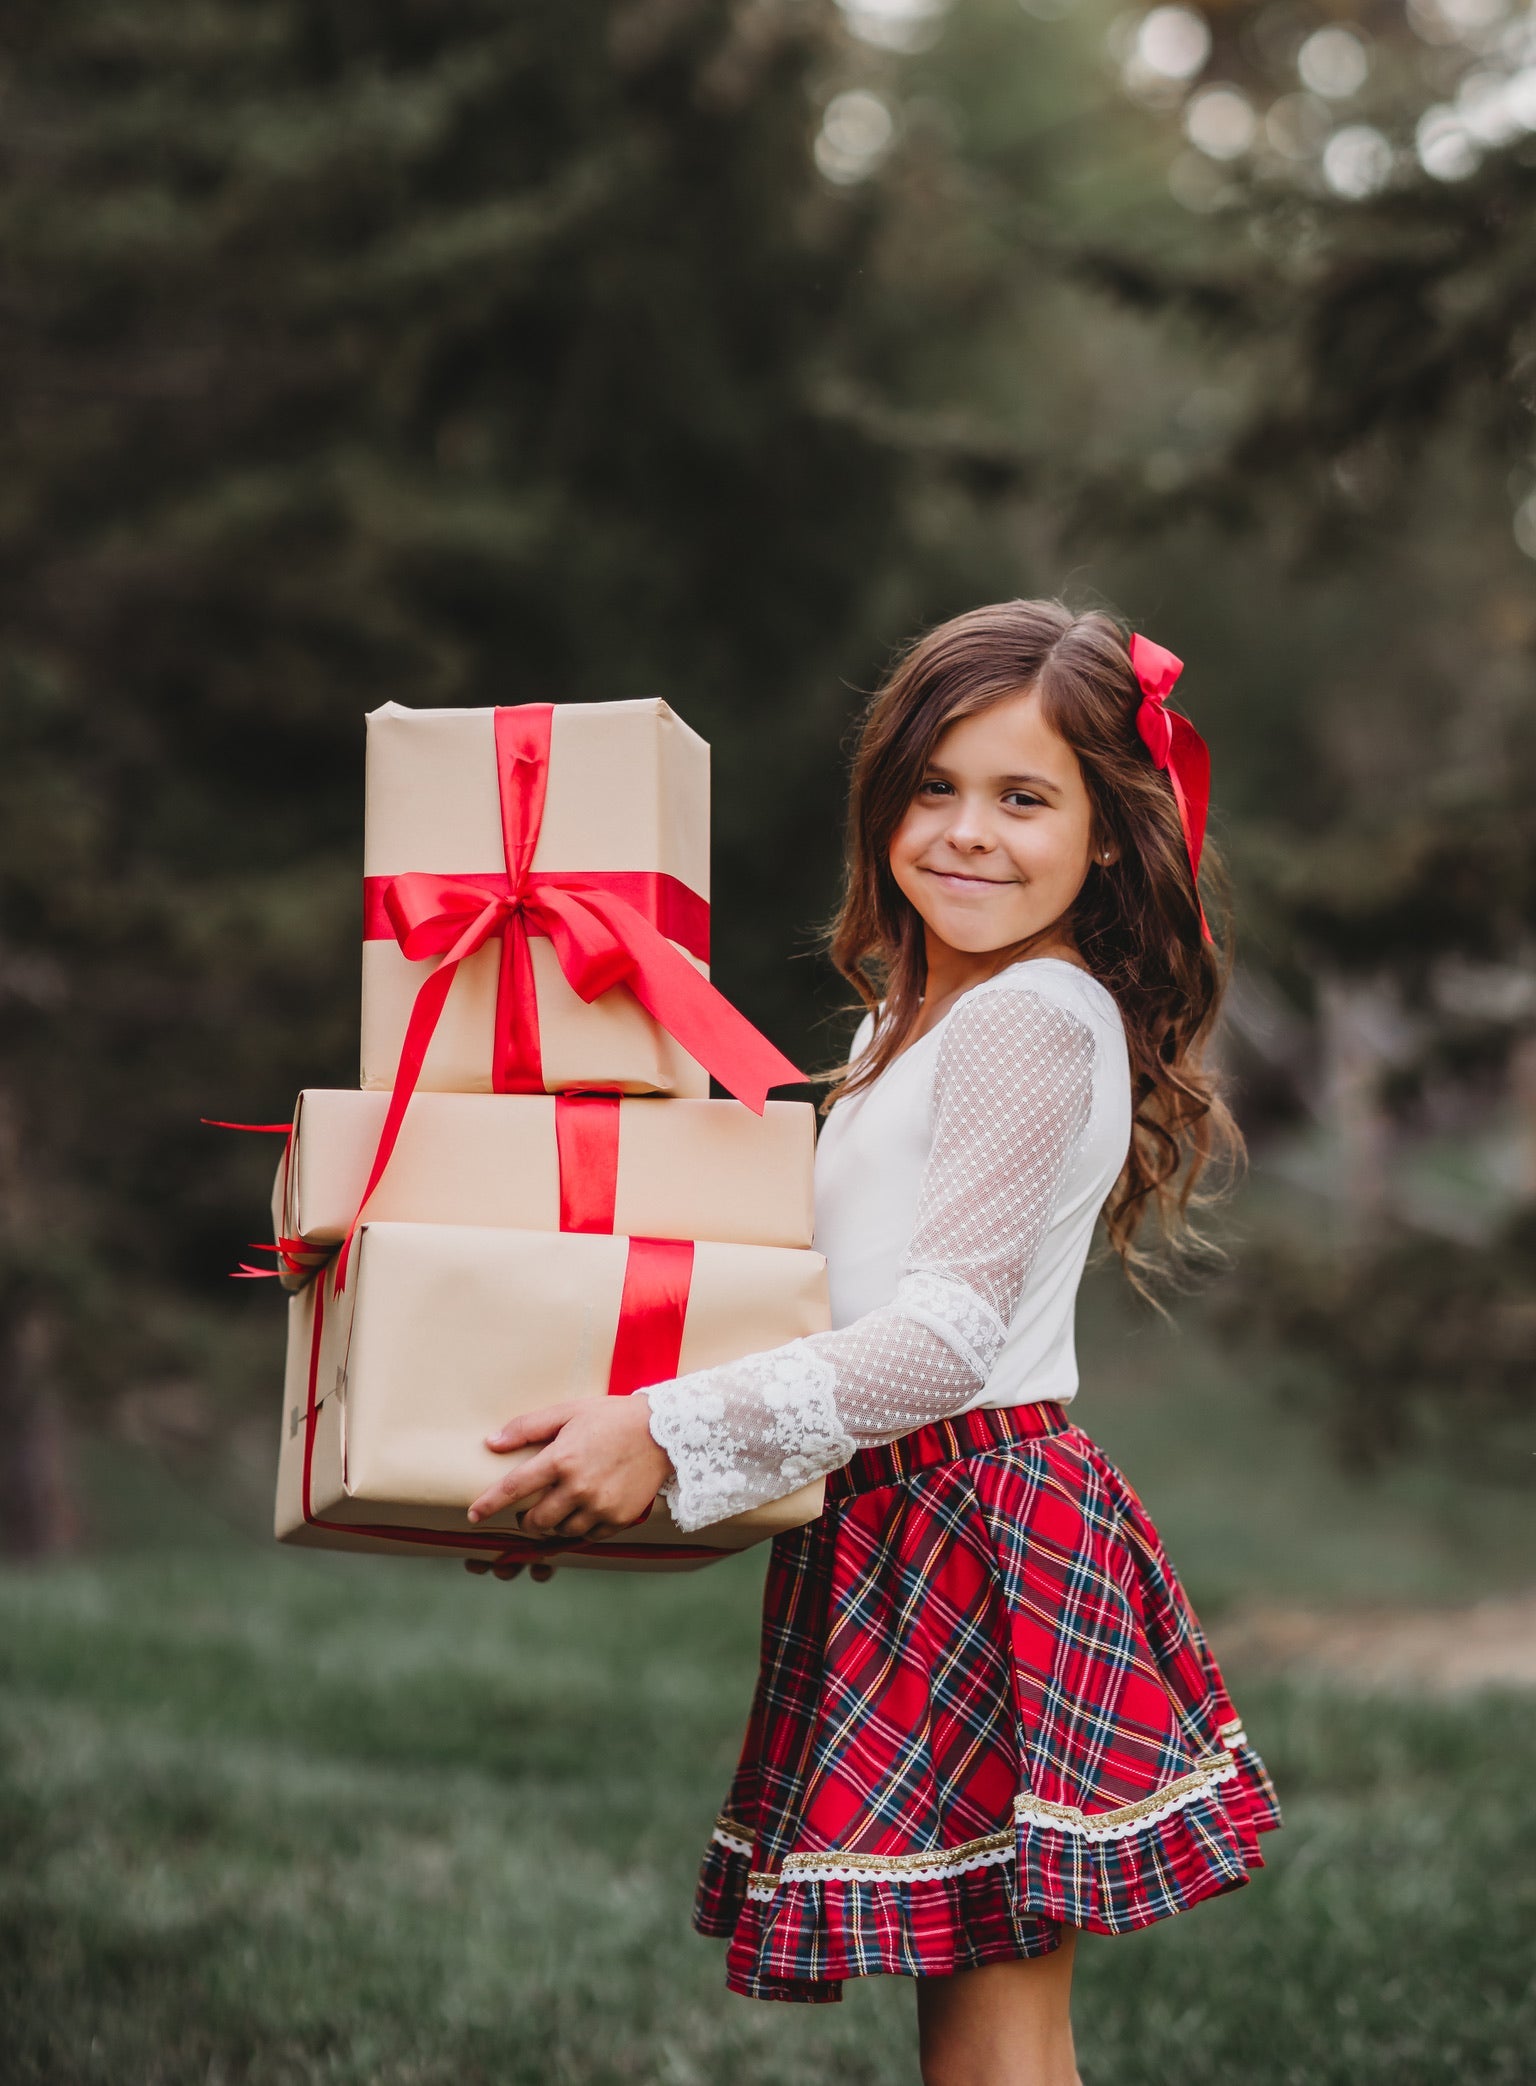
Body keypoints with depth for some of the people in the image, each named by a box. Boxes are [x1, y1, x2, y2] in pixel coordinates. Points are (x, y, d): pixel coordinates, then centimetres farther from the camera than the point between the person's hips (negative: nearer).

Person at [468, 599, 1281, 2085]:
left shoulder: (1036, 1019, -12)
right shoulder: (909, 1019, 19)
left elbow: (955, 1328, -20)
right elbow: (852, 1282, 23)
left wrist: (673, 1429, -24)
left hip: (979, 1525, -10)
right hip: (905, 1518, 10)